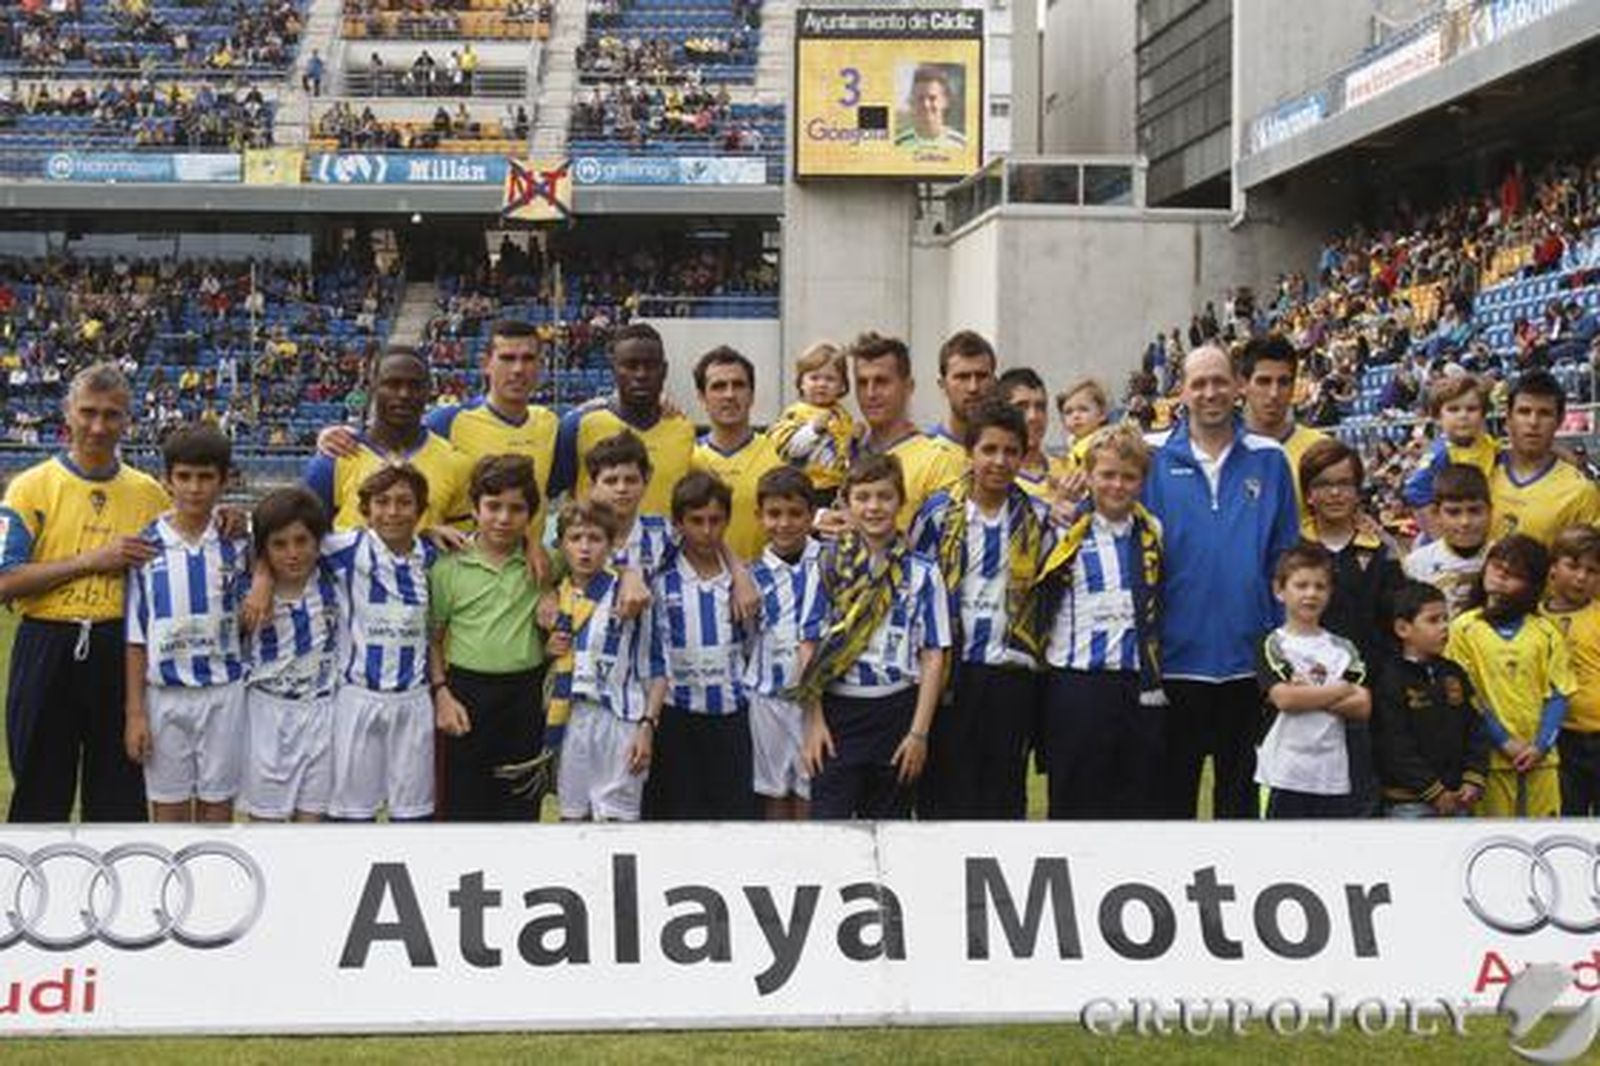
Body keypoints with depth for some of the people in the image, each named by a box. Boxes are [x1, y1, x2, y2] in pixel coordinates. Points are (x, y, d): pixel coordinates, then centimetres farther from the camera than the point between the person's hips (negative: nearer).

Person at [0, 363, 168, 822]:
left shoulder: (149, 493, 8)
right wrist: (92, 559, -14)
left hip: (120, 653, 2)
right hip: (48, 650, -2)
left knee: (120, 798, 6)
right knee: (40, 799, 7)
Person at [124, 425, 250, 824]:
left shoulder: (238, 542, 0)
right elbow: (135, 636, -1)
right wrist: (135, 712, -3)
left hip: (224, 694, 1)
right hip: (165, 696, 0)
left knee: (218, 808, 7)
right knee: (169, 813, 8)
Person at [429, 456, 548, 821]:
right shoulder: (449, 568, 0)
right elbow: (433, 638, 5)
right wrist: (441, 693, -4)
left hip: (527, 694, 1)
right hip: (469, 691, -1)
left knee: (521, 803, 8)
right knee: (464, 803, 6)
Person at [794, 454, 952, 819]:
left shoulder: (923, 573, 2)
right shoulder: (827, 567, 4)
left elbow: (933, 657, 0)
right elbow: (809, 646, 3)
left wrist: (919, 732, -6)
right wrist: (814, 721, -4)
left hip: (896, 711, 1)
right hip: (838, 711, 0)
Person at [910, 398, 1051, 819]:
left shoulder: (1037, 518, 6)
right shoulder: (939, 512, 1)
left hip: (1012, 673, 2)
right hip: (950, 669, -1)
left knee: (1004, 788, 7)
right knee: (944, 786, 2)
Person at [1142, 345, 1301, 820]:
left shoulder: (1268, 460, 3)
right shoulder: (1154, 457, -1)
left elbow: (1285, 560, 6)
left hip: (1247, 658, 1)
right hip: (1175, 655, -1)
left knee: (1240, 782, 12)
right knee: (1173, 785, 10)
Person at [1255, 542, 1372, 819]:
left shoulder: (1343, 649, 11)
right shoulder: (1274, 645, -1)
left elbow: (1363, 706, -1)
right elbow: (1284, 698, -17)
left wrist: (1308, 696, -12)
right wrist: (1341, 689, -5)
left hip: (1333, 773, 4)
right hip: (1286, 773, -4)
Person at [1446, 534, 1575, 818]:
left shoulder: (1546, 632, 5)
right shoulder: (1465, 629, 0)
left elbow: (1559, 693, 4)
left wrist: (1541, 745, -9)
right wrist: (1504, 742, -10)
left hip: (1539, 757, 2)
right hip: (1491, 756, -2)